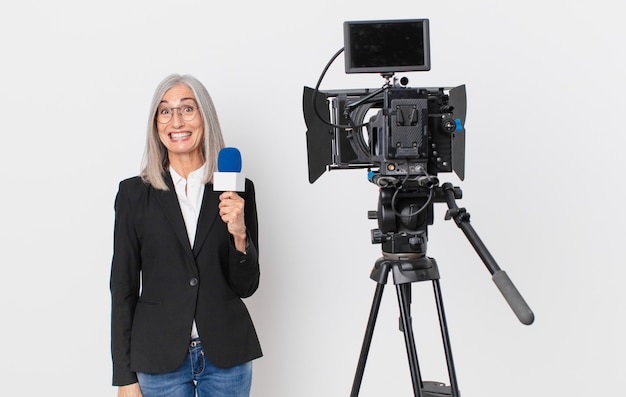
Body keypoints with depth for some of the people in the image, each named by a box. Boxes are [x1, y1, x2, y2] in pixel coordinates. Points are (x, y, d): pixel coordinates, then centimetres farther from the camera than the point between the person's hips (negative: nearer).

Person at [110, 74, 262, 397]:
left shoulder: (237, 191, 0)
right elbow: (123, 287, 1)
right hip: (160, 358, -1)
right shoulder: (134, 192, -1)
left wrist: (239, 234, -16)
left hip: (226, 356, 1)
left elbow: (246, 286, 2)